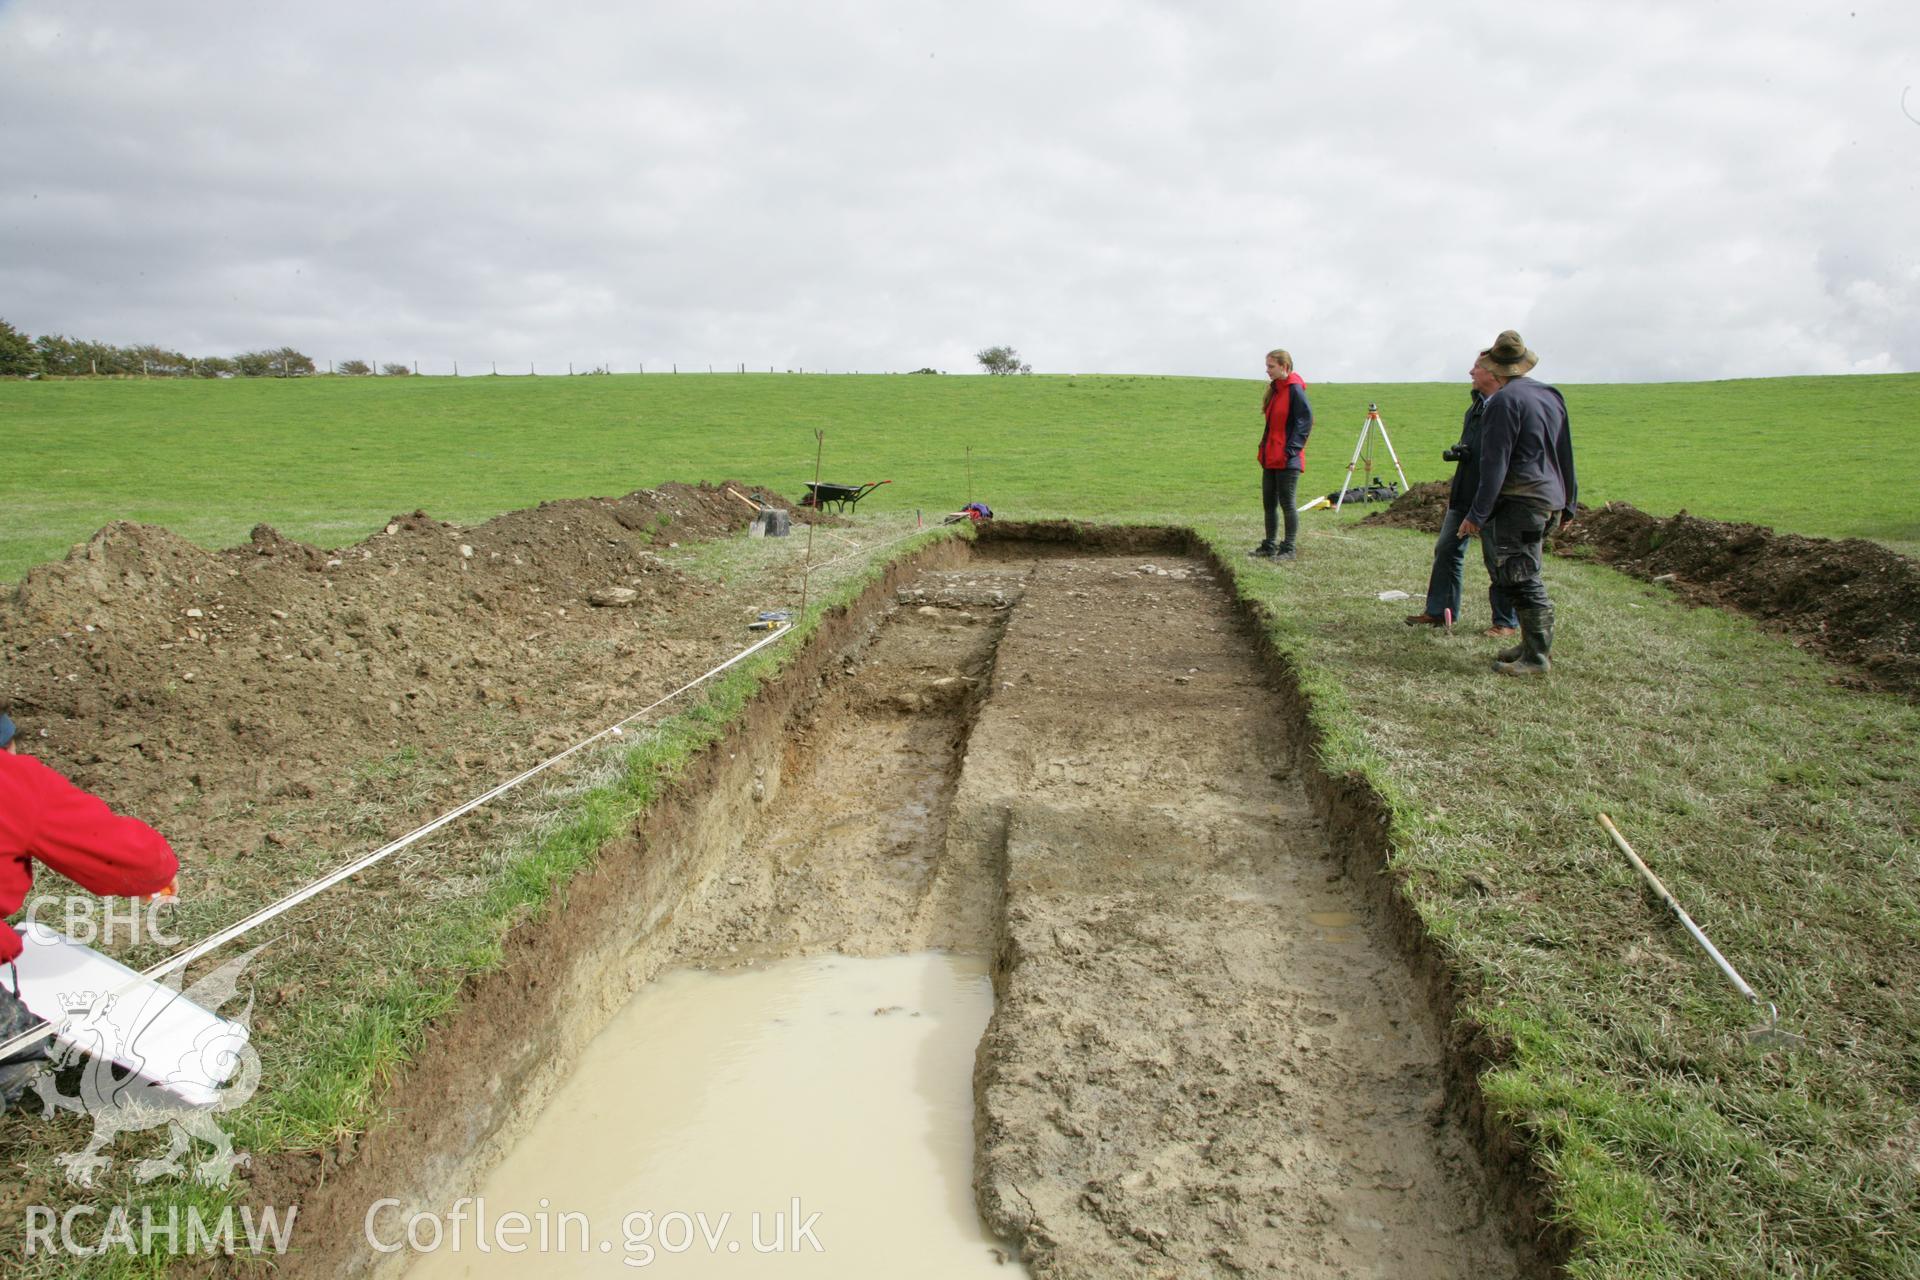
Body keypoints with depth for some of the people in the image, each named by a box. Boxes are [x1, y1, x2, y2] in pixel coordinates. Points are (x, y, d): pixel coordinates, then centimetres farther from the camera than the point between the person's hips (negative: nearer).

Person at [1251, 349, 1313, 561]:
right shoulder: (1275, 389, 13)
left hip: (1287, 461, -9)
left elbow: (1306, 421, -15)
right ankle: (1269, 545, 22)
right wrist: (1264, 447, 13)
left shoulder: (1295, 390, -13)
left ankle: (1288, 549, 6)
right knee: (1269, 503, 13)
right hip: (1270, 458, 9)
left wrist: (1291, 450, -17)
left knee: (1287, 503, -2)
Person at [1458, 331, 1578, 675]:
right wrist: (1568, 504, 26)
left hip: (1520, 503, -9)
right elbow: (1566, 456, 20)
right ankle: (1532, 644, 22)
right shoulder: (1551, 395, 16)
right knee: (1524, 576, 16)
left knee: (1522, 579, -7)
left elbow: (1494, 464, -15)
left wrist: (1478, 514, -13)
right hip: (1550, 501, 9)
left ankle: (1536, 657, -6)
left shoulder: (1504, 400, -11)